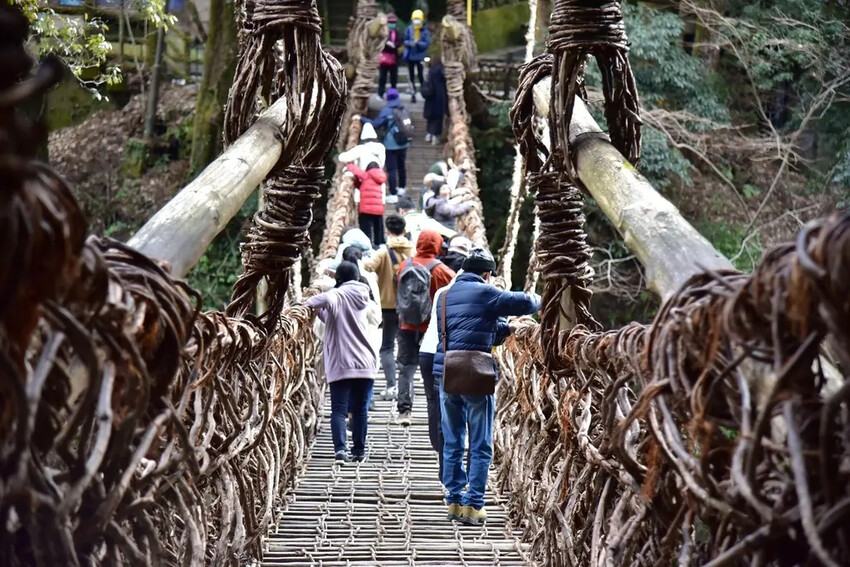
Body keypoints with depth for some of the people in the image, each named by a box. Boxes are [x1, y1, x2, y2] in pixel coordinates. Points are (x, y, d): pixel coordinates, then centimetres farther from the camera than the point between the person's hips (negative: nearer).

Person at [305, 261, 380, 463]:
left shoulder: (338, 295, -5)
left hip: (340, 364, -5)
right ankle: (359, 450, 18)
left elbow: (326, 300, -31)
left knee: (339, 409, -3)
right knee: (360, 409, 13)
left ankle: (340, 448, -18)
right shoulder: (362, 298, 13)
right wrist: (320, 310, 17)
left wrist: (309, 303, -17)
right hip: (365, 363, 5)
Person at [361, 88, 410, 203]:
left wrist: (362, 120, -2)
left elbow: (376, 124, -12)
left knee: (391, 169, -3)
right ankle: (402, 188, 40)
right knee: (402, 165, 24)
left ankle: (393, 194, -6)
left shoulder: (386, 111, -14)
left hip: (391, 145, -6)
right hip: (403, 143, 6)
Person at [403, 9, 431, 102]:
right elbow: (405, 41, 2)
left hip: (420, 56, -3)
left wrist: (418, 43, -27)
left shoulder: (425, 31, -9)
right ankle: (413, 94, 21)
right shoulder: (409, 29, -2)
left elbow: (427, 43, -13)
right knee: (411, 76, 11)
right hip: (410, 56, 3)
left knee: (421, 75, -6)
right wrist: (409, 43, -20)